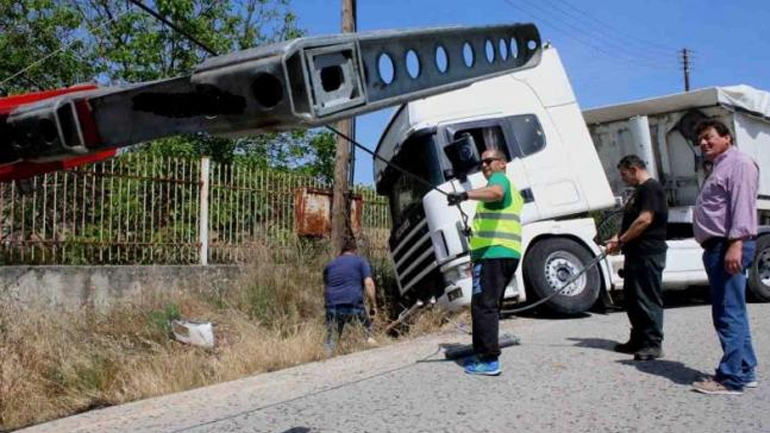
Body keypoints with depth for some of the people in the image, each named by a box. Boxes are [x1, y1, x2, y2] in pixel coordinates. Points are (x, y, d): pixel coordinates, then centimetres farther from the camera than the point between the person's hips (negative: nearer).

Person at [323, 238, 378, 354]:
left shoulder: (330, 265, 24)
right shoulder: (361, 261, 12)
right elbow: (369, 283, -1)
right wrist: (373, 305, 1)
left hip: (332, 307, 3)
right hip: (353, 305, -3)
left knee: (330, 341, 8)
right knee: (368, 332, 12)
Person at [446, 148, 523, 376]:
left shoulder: (499, 178, -4)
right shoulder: (510, 188, 28)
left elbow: (496, 193, -29)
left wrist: (465, 195, -43)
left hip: (493, 253, -11)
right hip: (508, 253, 11)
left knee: (483, 306, -11)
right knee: (490, 306, 16)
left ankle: (490, 360, -12)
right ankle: (483, 353, 23)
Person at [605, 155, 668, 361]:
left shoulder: (651, 188, -12)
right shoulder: (639, 191, 21)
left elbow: (644, 220, -21)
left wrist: (620, 240, -14)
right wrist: (619, 239, 8)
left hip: (649, 253, -10)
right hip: (636, 253, 10)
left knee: (649, 299, -5)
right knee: (632, 298, 14)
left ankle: (654, 343, 1)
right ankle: (638, 339, 23)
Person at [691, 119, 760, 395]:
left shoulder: (739, 164, -6)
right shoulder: (718, 168, 25)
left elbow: (742, 205, -19)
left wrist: (735, 243, -27)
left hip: (729, 246, -11)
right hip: (717, 247, 11)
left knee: (729, 314, -11)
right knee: (733, 313, 14)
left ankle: (731, 378, -8)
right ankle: (745, 371, 21)